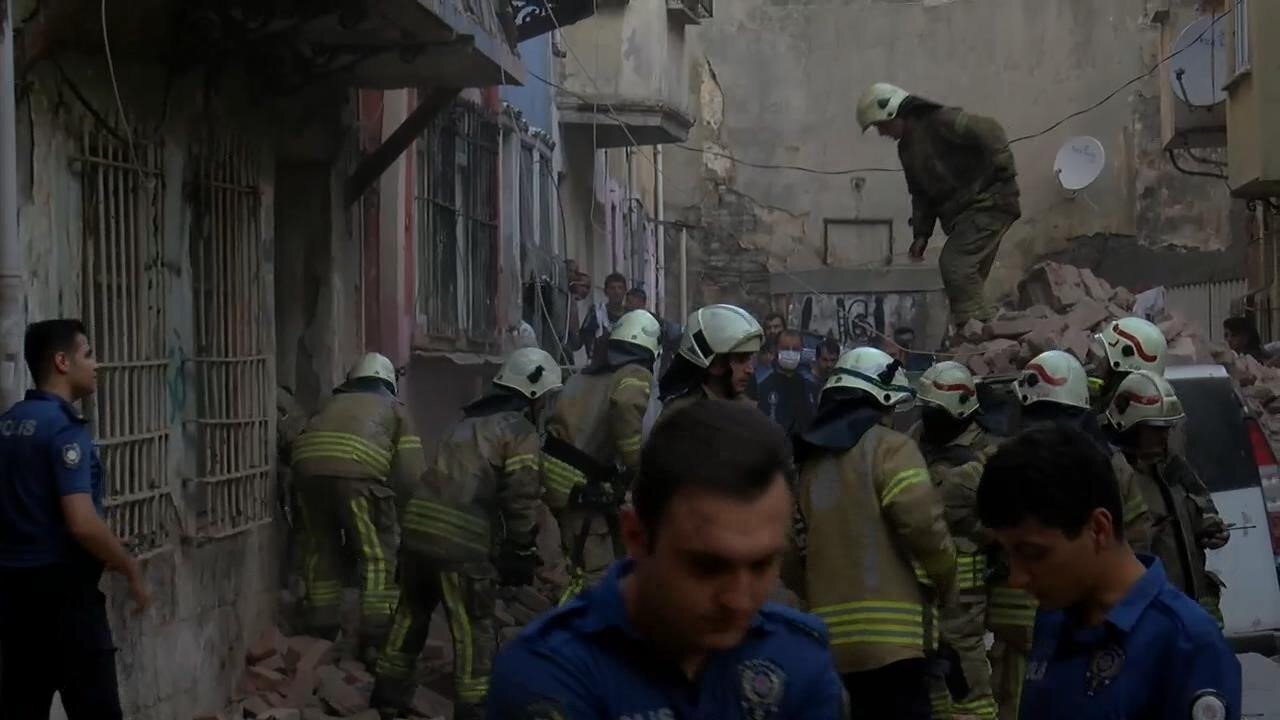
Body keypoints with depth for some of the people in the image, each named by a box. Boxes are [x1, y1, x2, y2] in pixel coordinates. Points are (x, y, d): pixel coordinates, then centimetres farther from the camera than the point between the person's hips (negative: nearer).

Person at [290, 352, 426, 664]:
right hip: (357, 467, -4)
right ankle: (375, 641, 5)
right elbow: (412, 472, 15)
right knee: (379, 554, 7)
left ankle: (321, 633, 26)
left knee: (321, 550, 19)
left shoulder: (333, 403, 37)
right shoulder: (393, 407, 28)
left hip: (306, 463, 4)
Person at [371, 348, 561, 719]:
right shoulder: (521, 433, -1)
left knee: (411, 614, 21)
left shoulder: (466, 422, 23)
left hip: (417, 529, 7)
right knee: (474, 629, 3)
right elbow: (520, 500, -10)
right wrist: (522, 553, -1)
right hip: (463, 543, -7)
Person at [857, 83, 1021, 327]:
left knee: (954, 265, -20)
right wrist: (921, 233, 12)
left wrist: (1002, 169, -21)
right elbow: (921, 194, 21)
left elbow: (990, 131, -20)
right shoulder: (907, 148, 17)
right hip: (963, 212, 10)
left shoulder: (941, 122, -12)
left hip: (988, 202, -10)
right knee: (967, 277, 6)